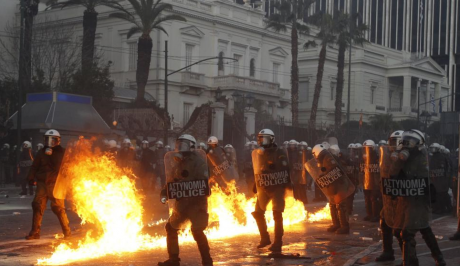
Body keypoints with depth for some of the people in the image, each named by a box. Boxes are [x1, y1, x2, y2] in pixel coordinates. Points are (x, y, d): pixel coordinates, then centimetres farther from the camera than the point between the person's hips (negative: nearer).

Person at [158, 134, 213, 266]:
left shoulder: (198, 161, -10)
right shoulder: (178, 162, 12)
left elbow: (203, 182, -19)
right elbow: (171, 181, 14)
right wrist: (165, 194, 1)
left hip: (196, 202, -7)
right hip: (182, 203, 7)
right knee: (170, 227, 13)